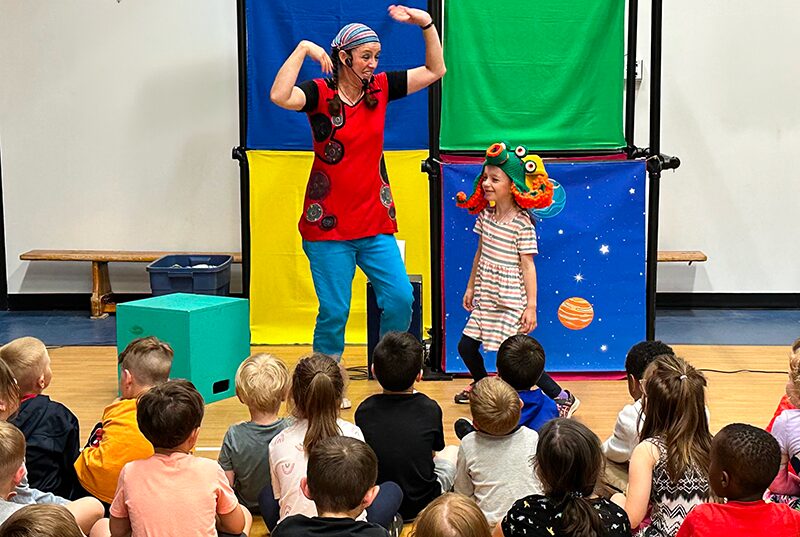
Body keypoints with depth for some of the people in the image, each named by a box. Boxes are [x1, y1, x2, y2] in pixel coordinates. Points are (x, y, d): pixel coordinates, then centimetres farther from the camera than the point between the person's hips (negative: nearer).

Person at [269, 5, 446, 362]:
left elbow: (435, 71, 10)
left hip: (376, 223, 4)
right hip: (328, 225, -4)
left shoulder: (379, 88, 6)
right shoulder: (321, 93, -7)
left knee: (400, 299, -1)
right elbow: (279, 96, -27)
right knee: (334, 312, 1)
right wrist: (303, 49, -23)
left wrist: (426, 24, -1)